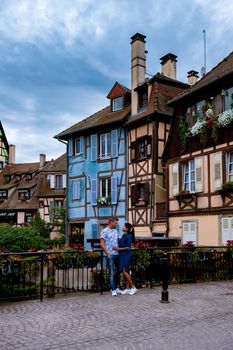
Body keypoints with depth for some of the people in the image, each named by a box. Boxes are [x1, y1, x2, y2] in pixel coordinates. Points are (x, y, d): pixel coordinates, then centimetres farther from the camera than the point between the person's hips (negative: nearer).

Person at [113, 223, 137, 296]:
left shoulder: (128, 236, -12)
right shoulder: (123, 235, 13)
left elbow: (128, 247, -16)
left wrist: (118, 248, -16)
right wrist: (117, 247, 3)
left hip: (126, 255, -8)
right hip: (122, 255, 8)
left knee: (125, 271, -11)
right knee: (123, 272, 8)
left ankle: (133, 287, 0)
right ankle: (127, 288, 15)